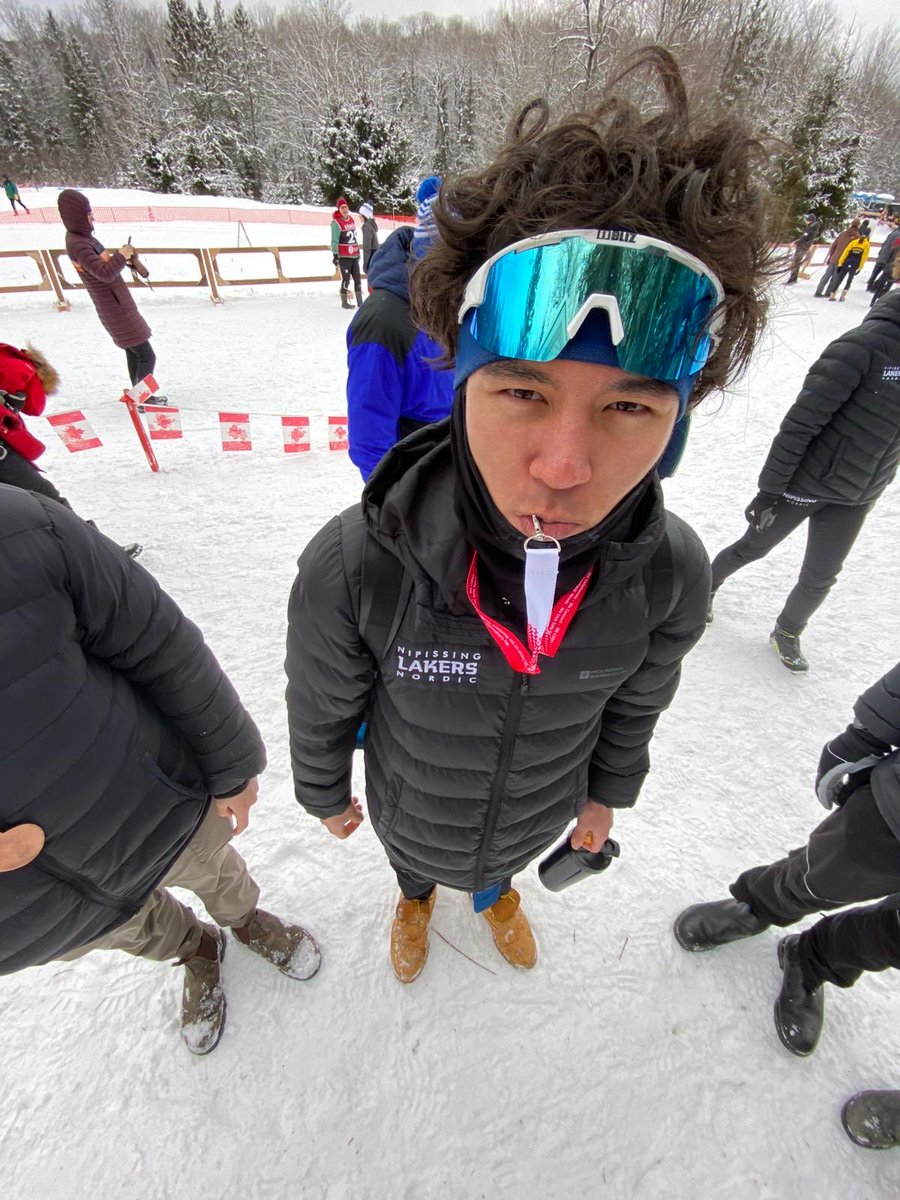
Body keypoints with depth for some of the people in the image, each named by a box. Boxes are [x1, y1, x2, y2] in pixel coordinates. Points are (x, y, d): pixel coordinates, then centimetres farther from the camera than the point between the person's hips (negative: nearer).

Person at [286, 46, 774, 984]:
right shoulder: (351, 566, -41)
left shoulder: (672, 574, -32)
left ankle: (492, 889, 78)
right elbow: (321, 702, -19)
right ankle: (417, 893, 76)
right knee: (417, 859, 36)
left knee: (499, 859, 38)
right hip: (411, 809, -1)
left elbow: (635, 697, -9)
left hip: (543, 811, 2)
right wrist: (325, 793, 0)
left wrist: (607, 793, 7)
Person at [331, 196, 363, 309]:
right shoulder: (336, 222, -8)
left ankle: (360, 302, 14)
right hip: (343, 257, -7)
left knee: (357, 279, 7)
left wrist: (358, 251, 24)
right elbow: (334, 240, -11)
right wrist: (335, 255, -16)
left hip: (354, 256, 7)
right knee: (346, 279, -6)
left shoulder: (351, 220, 13)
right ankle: (344, 302, 6)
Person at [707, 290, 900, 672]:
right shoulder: (867, 345, -21)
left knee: (820, 578, 14)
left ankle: (787, 632, 38)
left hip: (858, 498, 6)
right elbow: (800, 423, -21)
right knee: (753, 547, 13)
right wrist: (769, 490, -19)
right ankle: (707, 585, 42)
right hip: (806, 481, -6)